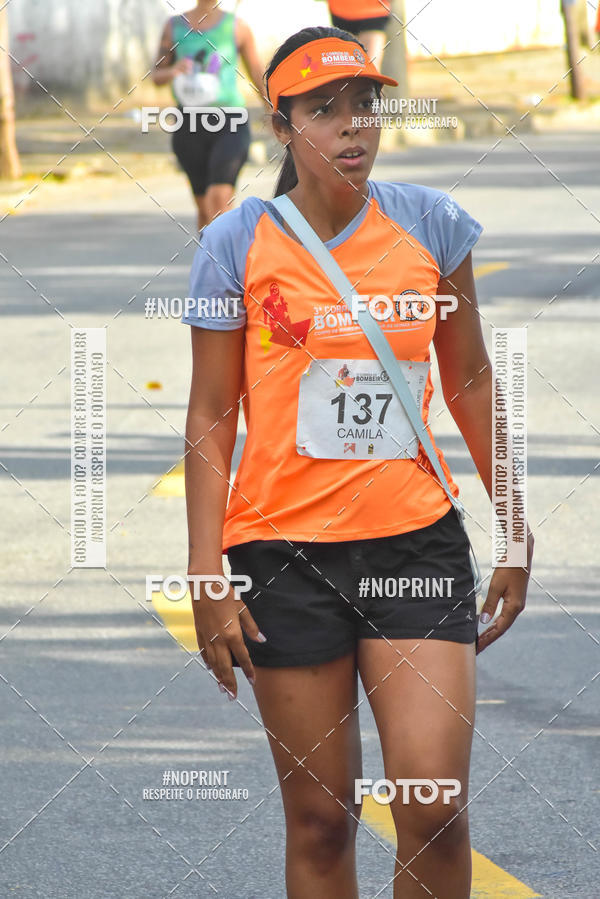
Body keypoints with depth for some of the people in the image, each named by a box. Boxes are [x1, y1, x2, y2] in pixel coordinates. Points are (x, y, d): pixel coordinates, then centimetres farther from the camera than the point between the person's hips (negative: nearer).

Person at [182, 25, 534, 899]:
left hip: (416, 539, 1)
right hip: (283, 550, -1)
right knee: (320, 817, 3)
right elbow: (209, 419, 0)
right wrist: (205, 578, -5)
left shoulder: (431, 225, 2)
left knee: (435, 806, -10)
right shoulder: (238, 245, -3)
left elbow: (472, 382, 12)